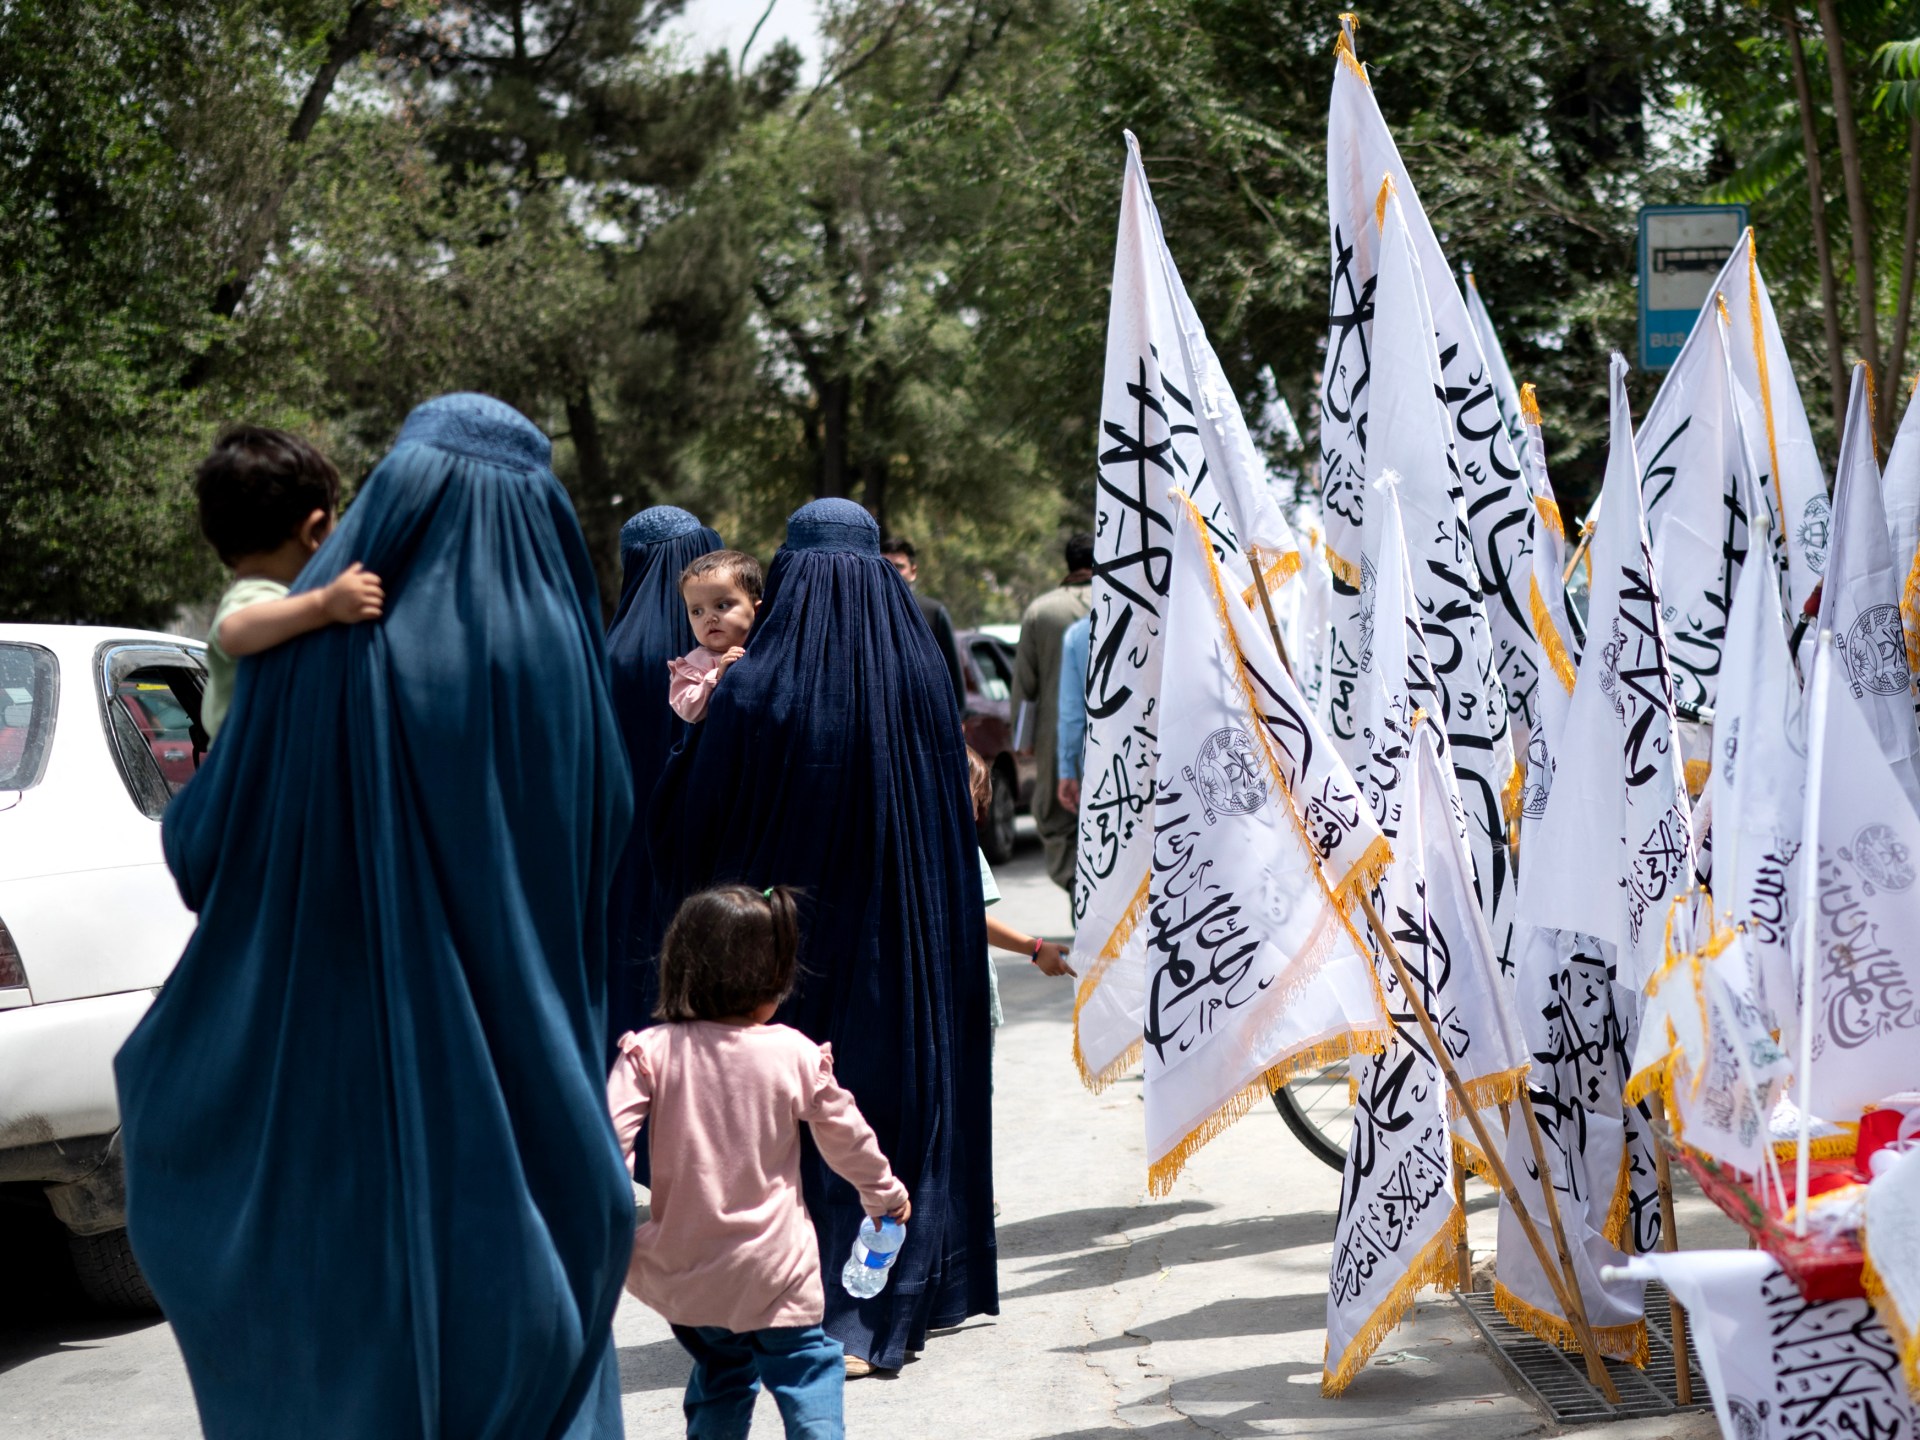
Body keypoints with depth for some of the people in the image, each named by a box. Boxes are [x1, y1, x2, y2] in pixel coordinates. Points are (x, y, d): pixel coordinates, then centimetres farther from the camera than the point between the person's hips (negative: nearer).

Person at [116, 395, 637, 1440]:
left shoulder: (320, 643, -10)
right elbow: (608, 833, 6)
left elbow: (205, 843, -4)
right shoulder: (556, 648, -5)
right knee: (519, 1311, 11)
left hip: (348, 1074, -1)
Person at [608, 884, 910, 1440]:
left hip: (683, 1268, 2)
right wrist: (885, 1194, 21)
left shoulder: (650, 1051, -10)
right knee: (803, 1365, 10)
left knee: (719, 1372, 21)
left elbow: (609, 1139, -18)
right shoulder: (794, 1052, -8)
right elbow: (844, 1133, 4)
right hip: (772, 1266, -2)